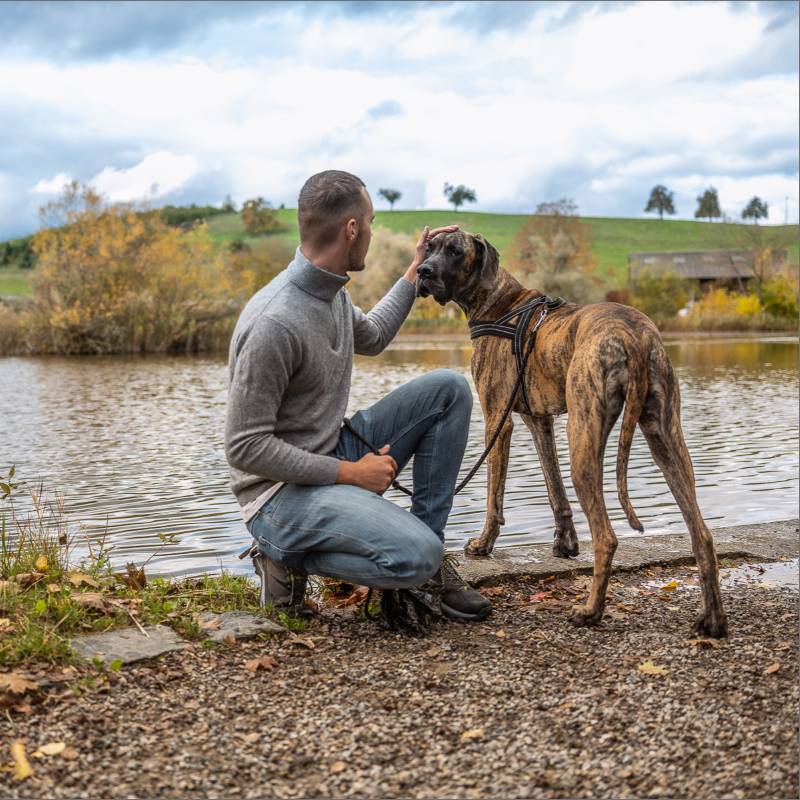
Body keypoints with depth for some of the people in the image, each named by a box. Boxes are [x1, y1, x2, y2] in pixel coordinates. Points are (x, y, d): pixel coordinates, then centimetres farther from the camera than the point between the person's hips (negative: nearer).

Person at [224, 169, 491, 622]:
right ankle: (288, 556, -4)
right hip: (282, 491, -9)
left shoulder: (331, 289, 3)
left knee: (449, 389, 0)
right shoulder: (275, 322, -26)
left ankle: (427, 541, 4)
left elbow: (371, 338, 28)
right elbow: (245, 447, -24)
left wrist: (416, 273, 23)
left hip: (335, 456, 9)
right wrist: (350, 473, -20)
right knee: (418, 556, -28)